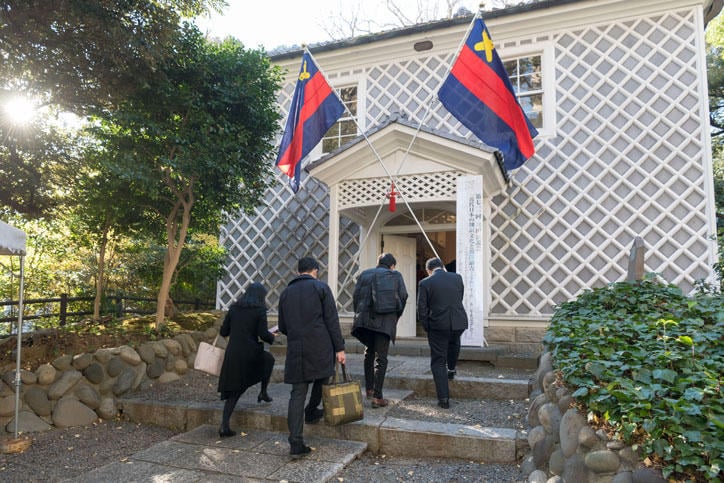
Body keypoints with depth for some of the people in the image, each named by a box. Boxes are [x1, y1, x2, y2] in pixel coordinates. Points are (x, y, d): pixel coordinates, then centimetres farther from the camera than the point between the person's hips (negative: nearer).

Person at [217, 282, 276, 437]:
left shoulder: (234, 308, 9)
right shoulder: (260, 310, -6)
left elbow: (223, 332, 9)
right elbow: (263, 334, -12)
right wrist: (272, 337, 10)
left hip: (232, 355, 4)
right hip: (250, 354, -4)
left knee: (234, 391, 15)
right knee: (269, 359, 29)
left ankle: (224, 426, 6)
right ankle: (263, 392, 29)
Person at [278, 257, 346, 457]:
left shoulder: (286, 292, 13)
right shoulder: (320, 287, 0)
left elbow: (282, 327, 17)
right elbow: (332, 320, -6)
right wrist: (340, 348, -4)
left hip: (295, 350, 4)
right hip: (320, 347, -3)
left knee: (297, 393, 5)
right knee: (323, 376, 26)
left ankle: (296, 443, 2)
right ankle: (311, 411, 32)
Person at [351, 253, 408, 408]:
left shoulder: (365, 274, 12)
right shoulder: (396, 276, 7)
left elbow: (356, 296, 6)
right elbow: (403, 297, 1)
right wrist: (395, 318, 12)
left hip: (366, 320, 3)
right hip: (386, 321, -2)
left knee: (369, 353, 21)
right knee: (381, 358, 1)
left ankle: (369, 389, 25)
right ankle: (377, 397, -1)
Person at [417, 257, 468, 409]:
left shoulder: (425, 283, -7)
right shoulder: (457, 277, 2)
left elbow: (422, 310, -7)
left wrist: (428, 329, 7)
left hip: (438, 326, -3)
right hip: (459, 323, 3)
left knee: (438, 362, 7)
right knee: (454, 342, 37)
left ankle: (444, 399, 6)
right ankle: (451, 369, 44)